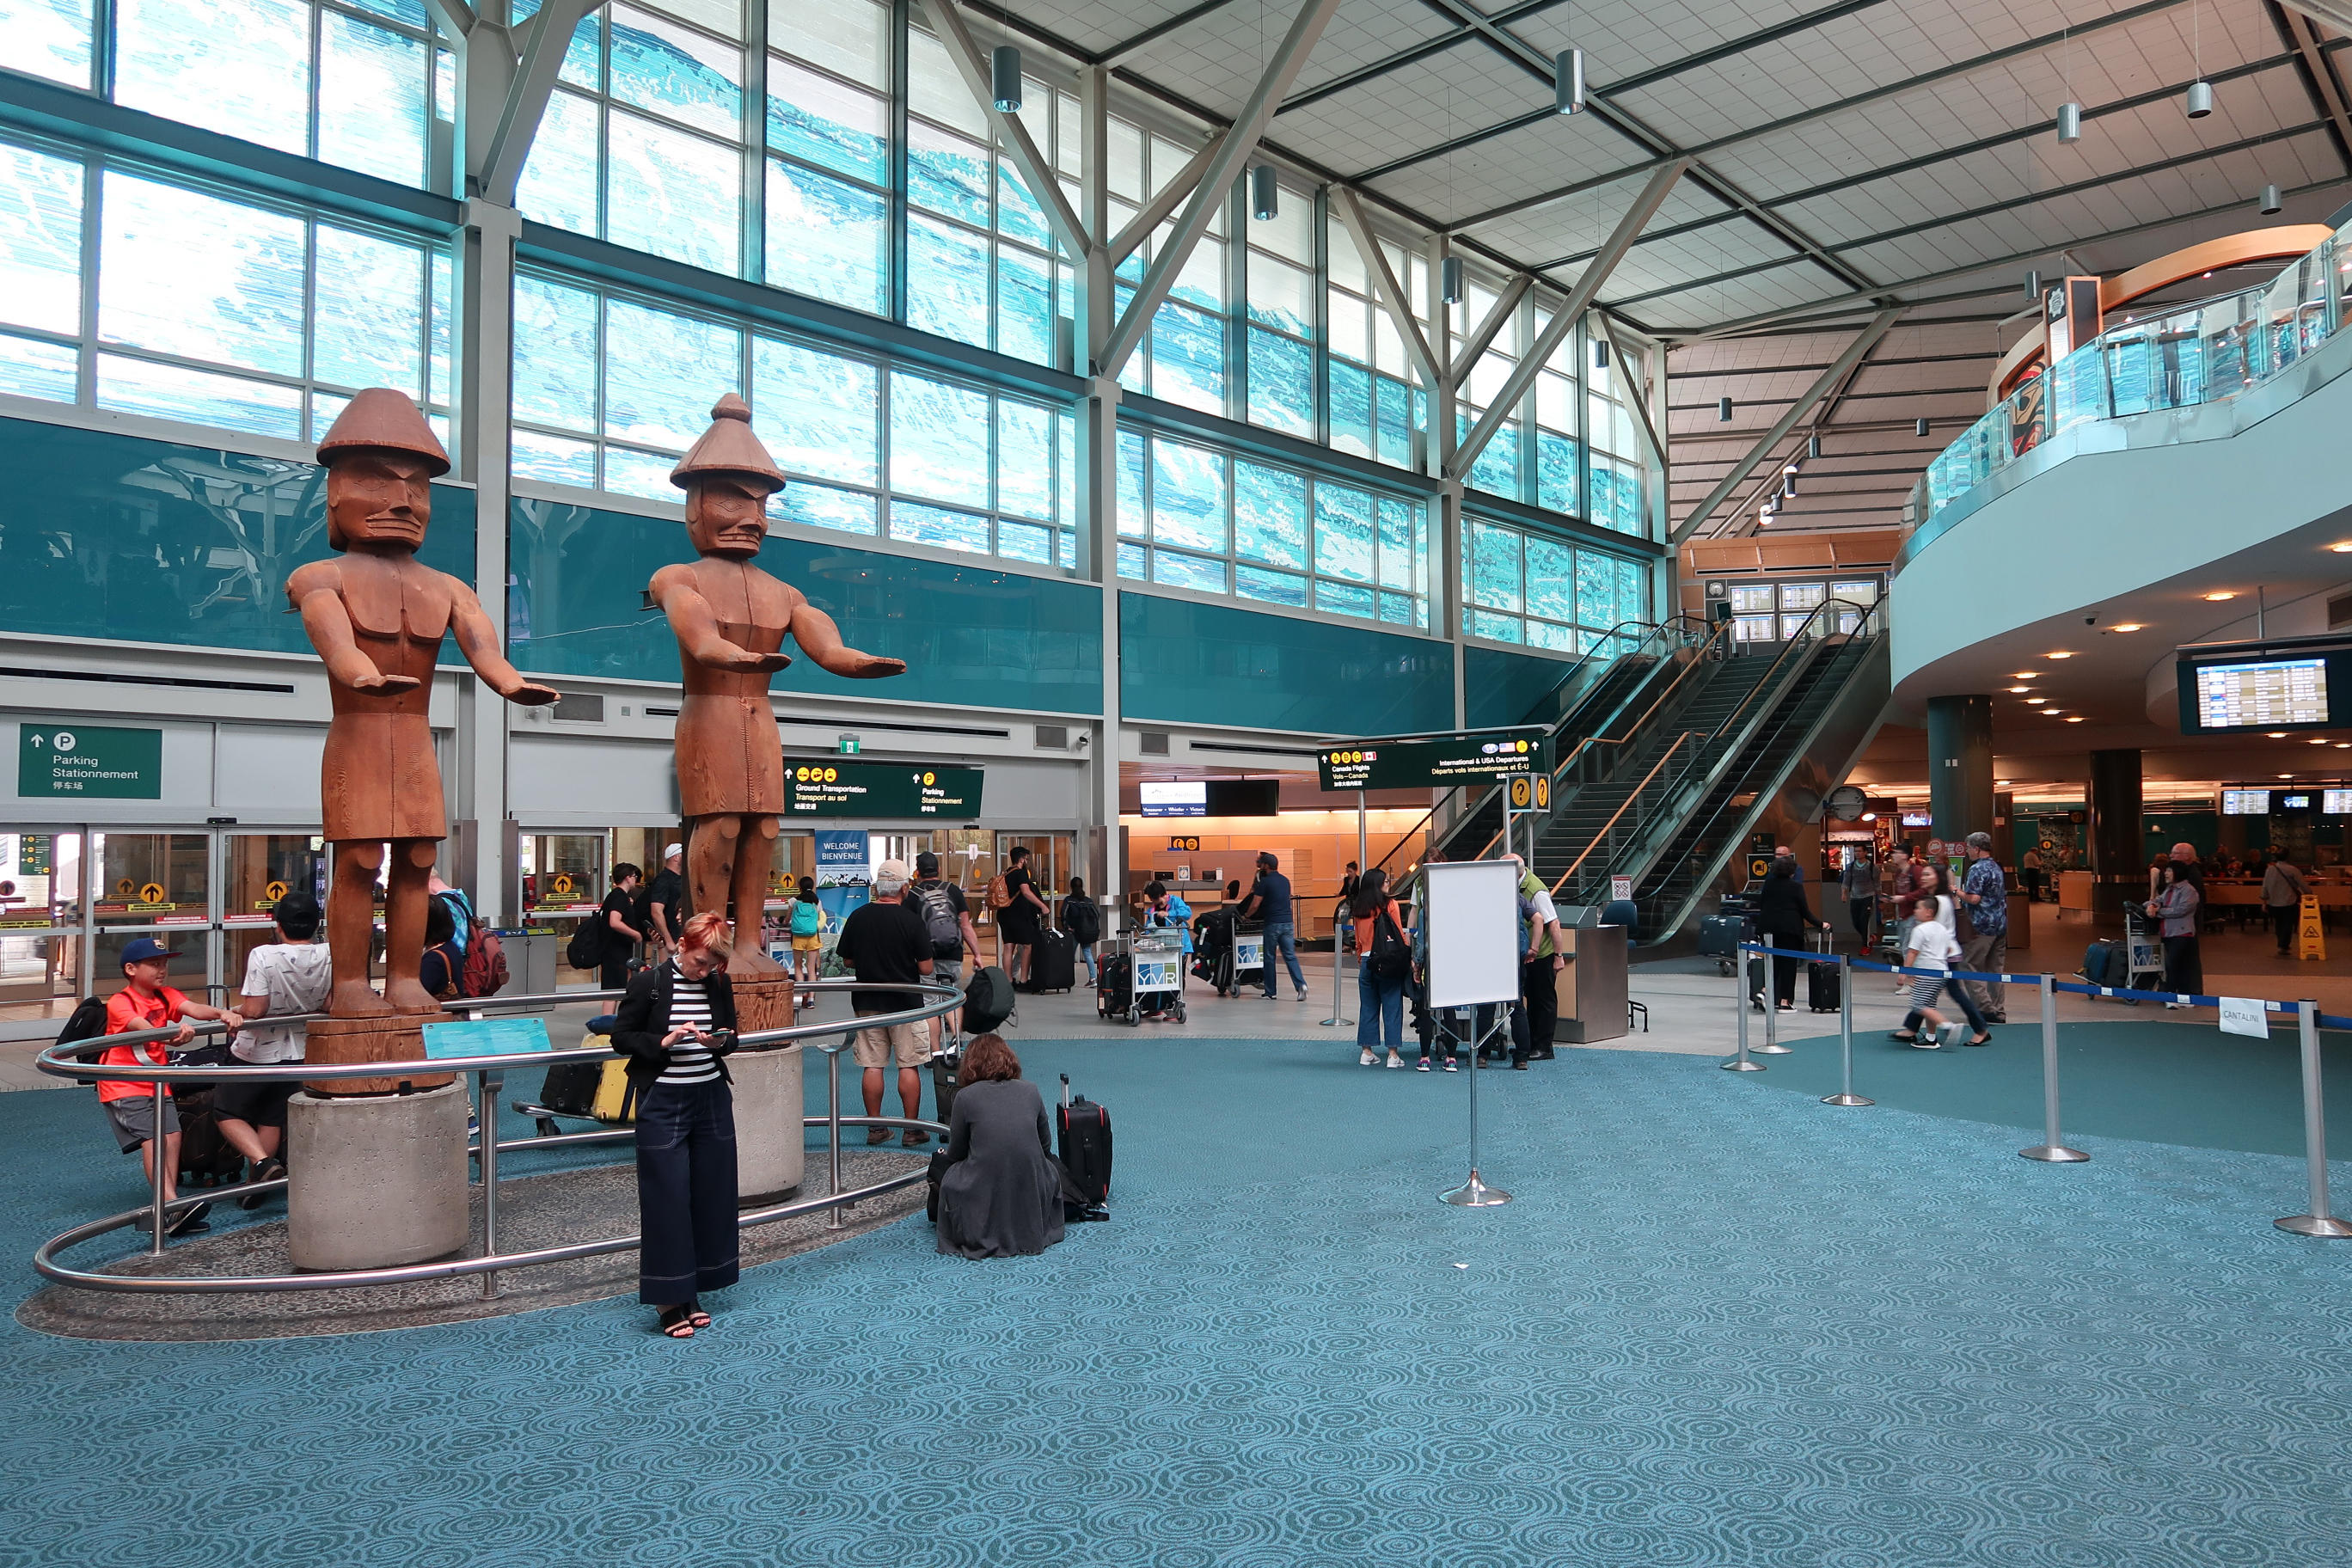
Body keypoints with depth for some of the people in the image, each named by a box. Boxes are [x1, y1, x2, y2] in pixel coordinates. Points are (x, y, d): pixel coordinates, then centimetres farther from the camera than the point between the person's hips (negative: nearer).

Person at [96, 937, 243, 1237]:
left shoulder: (166, 996, 6)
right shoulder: (119, 1002, -14)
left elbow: (192, 1007, -14)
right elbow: (140, 1026, -34)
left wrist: (221, 1013, -36)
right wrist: (171, 1034, -55)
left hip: (156, 1083, 7)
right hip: (123, 1086, -7)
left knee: (172, 1136, -4)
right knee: (151, 1139, -19)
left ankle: (168, 1212, 0)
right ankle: (172, 1204, -28)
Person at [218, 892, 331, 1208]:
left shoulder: (264, 956, -23)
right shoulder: (329, 956, -11)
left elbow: (255, 1010, -25)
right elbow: (331, 1005, -4)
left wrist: (237, 1013, -3)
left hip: (257, 1052, -4)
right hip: (299, 1052, 5)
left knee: (227, 1111, 12)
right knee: (273, 1118, 17)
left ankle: (261, 1162, -7)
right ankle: (256, 1184, 20)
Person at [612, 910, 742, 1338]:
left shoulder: (719, 984, 3)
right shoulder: (648, 982, -9)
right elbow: (621, 1036, -4)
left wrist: (721, 1041, -9)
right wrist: (663, 1042, -20)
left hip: (711, 1099, 5)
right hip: (663, 1103, -4)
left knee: (711, 1195, 7)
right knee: (667, 1199, -2)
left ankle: (692, 1291, 21)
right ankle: (668, 1300, 8)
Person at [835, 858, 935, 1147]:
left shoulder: (857, 917, -3)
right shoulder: (912, 921, -13)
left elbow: (848, 961, 5)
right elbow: (926, 968, -11)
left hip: (867, 1002, 3)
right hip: (905, 1003, -3)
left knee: (873, 1066, 8)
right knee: (908, 1066, 4)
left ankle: (875, 1128, 15)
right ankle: (913, 1129, 8)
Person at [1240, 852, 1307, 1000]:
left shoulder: (1265, 882, -7)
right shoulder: (1285, 881, 14)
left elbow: (1255, 905, -8)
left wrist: (1246, 916, 11)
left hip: (1272, 924, -5)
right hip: (1288, 922, 5)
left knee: (1269, 958, 6)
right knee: (1290, 956, 3)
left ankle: (1270, 992, 12)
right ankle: (1301, 984, -16)